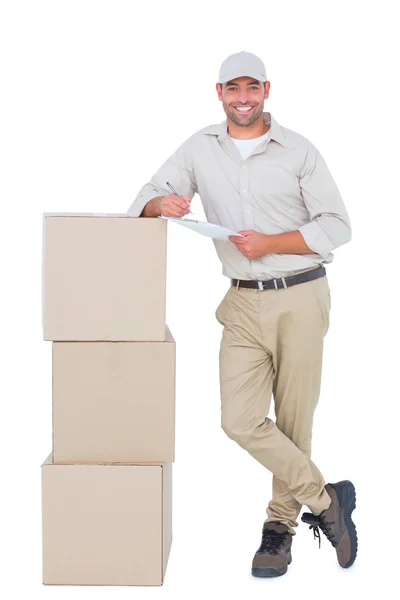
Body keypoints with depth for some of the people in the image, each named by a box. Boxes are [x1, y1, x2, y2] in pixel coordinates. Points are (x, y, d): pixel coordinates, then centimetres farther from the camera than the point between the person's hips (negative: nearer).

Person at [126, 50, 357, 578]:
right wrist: (163, 204, -15)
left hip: (300, 299, -3)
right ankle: (326, 499, 8)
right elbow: (145, 201, 9)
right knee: (240, 421, -7)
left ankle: (281, 524, 21)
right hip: (244, 302, 3)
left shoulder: (298, 151, -1)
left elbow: (337, 226, -3)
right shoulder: (200, 148, 7)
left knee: (293, 420, 3)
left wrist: (270, 243, -14)